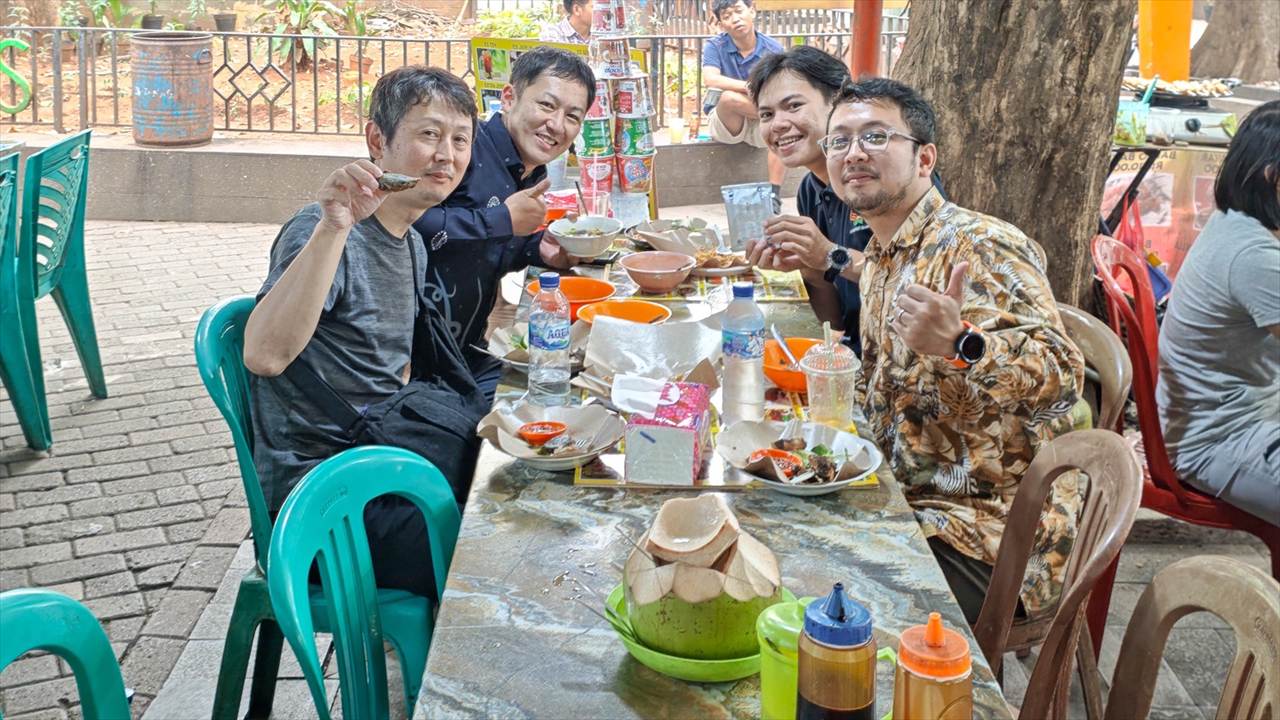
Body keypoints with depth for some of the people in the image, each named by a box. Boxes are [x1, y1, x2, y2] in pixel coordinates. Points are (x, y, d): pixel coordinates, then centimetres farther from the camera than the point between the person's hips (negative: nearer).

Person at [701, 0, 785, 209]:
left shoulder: (772, 48, -3)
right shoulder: (715, 47, -7)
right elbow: (711, 79, -27)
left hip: (760, 124, 1)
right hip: (726, 122, -1)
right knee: (729, 98, -35)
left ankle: (773, 195, -30)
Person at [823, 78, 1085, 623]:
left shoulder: (979, 246, -16)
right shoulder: (876, 261, 12)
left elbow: (1061, 375, -30)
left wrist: (958, 347, -48)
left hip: (984, 535, -8)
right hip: (908, 505, 8)